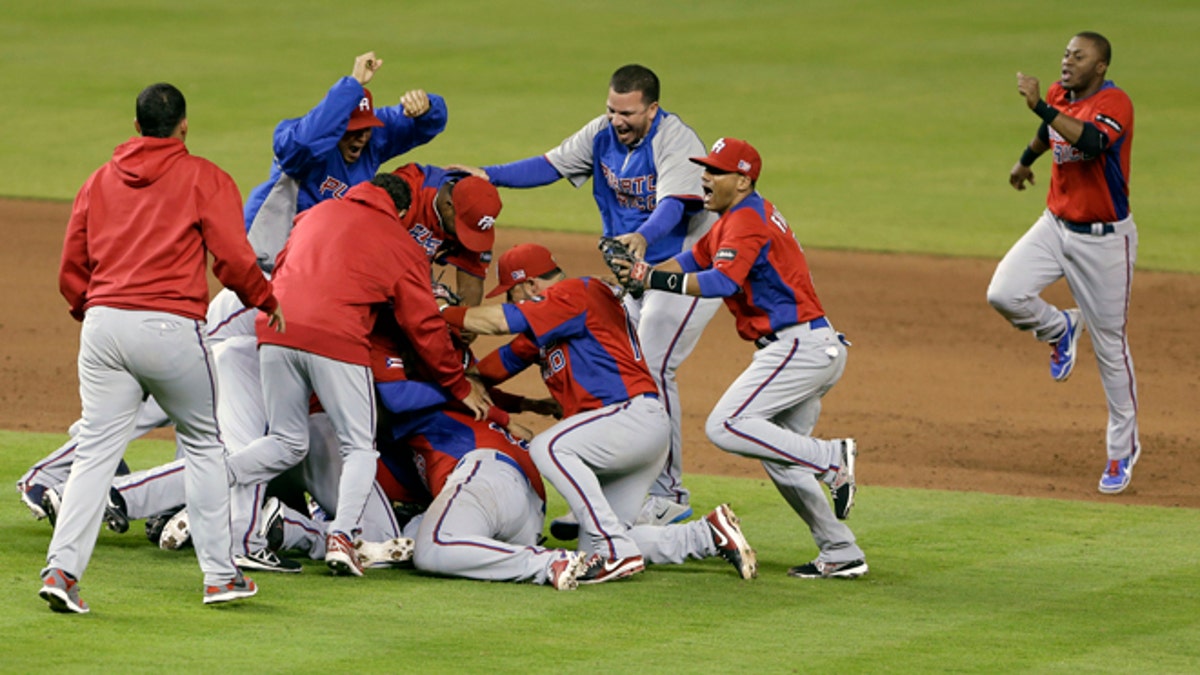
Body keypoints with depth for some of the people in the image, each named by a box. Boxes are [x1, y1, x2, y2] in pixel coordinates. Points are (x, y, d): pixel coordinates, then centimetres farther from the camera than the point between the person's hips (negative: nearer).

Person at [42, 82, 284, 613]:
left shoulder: (99, 181, 15)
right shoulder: (204, 178, 3)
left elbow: (71, 271, 15)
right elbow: (232, 258, -4)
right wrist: (266, 302, 13)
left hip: (102, 323, 3)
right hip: (171, 325, -3)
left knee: (95, 452, 3)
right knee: (203, 444, 13)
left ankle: (62, 568, -12)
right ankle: (219, 574, 14)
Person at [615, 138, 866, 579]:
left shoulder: (747, 219, -12)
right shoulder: (735, 217, 20)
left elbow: (724, 280, -27)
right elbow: (695, 259, 20)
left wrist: (657, 280, -30)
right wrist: (643, 272, 4)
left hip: (801, 344, -11)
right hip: (816, 349, 11)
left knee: (725, 426, -19)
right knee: (778, 455, 15)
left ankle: (831, 458, -20)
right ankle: (841, 555, 15)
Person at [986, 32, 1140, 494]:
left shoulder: (1114, 103, -20)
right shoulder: (1058, 96, 2)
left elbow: (1092, 142, -41)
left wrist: (1040, 107, -43)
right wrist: (1026, 160, 44)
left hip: (1104, 239, -6)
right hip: (1056, 227, 6)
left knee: (1110, 346, 3)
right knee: (1004, 294, -17)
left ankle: (1123, 448, 18)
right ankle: (1060, 330, 16)